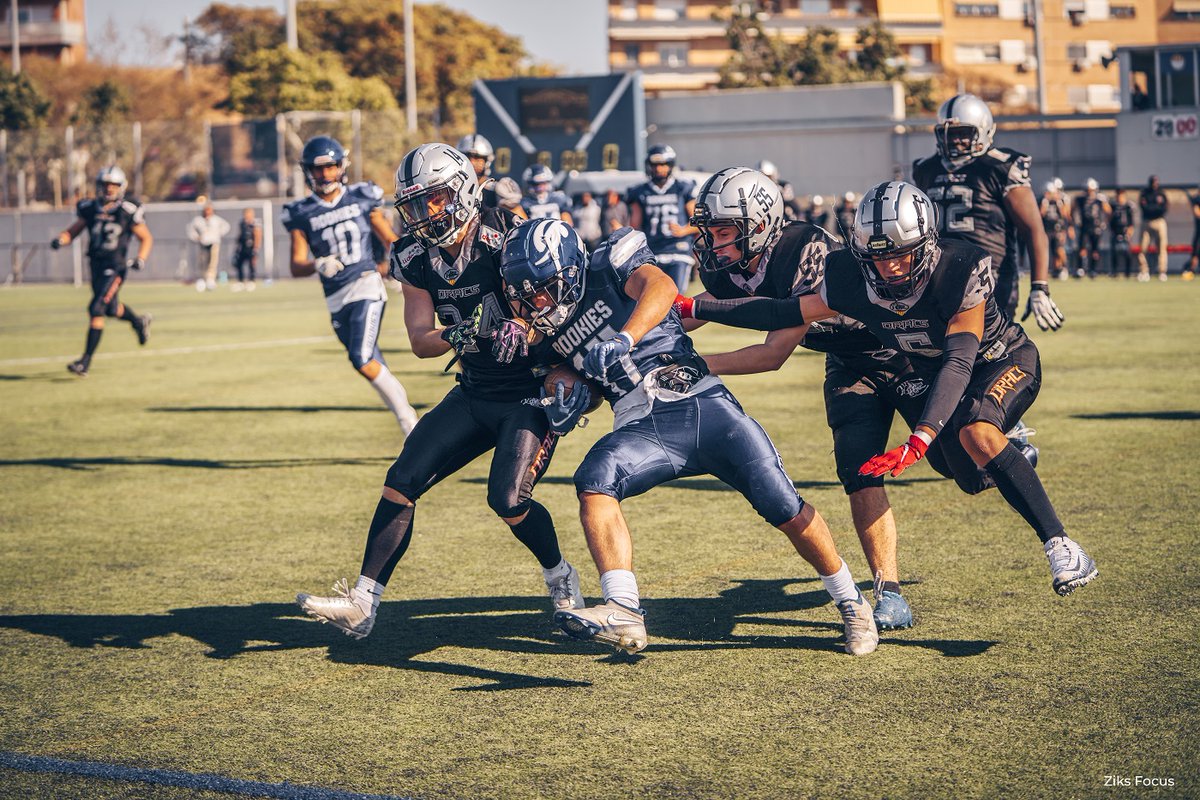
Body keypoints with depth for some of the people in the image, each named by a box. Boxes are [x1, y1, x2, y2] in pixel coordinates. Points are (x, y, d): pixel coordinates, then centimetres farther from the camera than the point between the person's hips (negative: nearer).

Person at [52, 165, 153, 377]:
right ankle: (139, 321, 56)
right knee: (111, 309, 24)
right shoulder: (90, 209, 2)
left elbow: (146, 238, 1)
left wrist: (141, 258, -16)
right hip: (96, 266, 6)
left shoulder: (127, 212, -8)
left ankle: (85, 362, -15)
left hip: (115, 267, -6)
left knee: (96, 309, -17)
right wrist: (60, 239, -14)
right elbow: (72, 232, 8)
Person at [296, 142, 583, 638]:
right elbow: (420, 341, -4)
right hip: (473, 394, 6)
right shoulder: (417, 258, 0)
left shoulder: (507, 236, -18)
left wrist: (521, 332, -32)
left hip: (531, 395, -6)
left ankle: (562, 579, 10)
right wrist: (456, 336, -25)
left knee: (508, 500, -20)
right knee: (402, 481, -6)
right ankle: (363, 602, -2)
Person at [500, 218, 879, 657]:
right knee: (593, 480, -27)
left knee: (781, 505, -11)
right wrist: (567, 403, 1)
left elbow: (661, 286, -20)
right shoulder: (548, 334, 15)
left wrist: (622, 340, -35)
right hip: (641, 429, 4)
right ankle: (623, 613, -33)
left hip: (701, 404, -4)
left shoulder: (609, 268, 0)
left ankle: (852, 604, 11)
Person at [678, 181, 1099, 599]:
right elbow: (783, 313, -11)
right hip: (940, 374, 6)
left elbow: (959, 362, -41)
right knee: (974, 481, 8)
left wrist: (918, 441, -51)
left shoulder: (960, 272, -35)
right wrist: (692, 308, -16)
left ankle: (1060, 545, -28)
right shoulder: (854, 282, -22)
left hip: (1005, 360, -6)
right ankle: (1015, 451, 47)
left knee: (977, 433, -34)